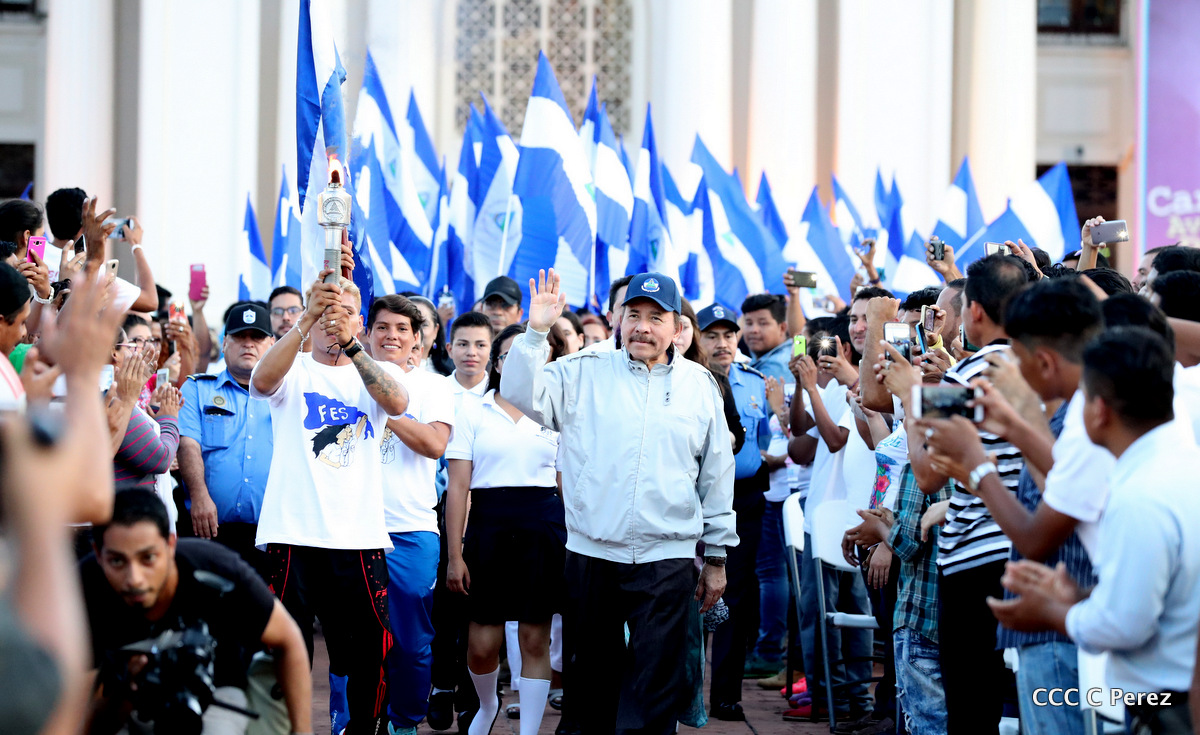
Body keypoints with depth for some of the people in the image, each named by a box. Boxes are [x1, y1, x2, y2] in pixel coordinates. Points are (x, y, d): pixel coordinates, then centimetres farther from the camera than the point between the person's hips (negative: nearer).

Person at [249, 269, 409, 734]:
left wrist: (349, 343, -24)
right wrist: (307, 320, -28)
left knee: (371, 650, 4)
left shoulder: (377, 374, 12)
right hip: (293, 534, -2)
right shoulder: (293, 371, 8)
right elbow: (262, 380, -16)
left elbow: (396, 403, -12)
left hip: (361, 536, 2)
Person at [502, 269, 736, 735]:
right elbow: (522, 395, -8)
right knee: (593, 678, 11)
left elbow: (717, 474, 12)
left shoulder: (700, 386, 7)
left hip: (667, 561, 0)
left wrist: (717, 557, 13)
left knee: (657, 691, -3)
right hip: (590, 556, 0)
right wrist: (536, 332, -18)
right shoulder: (583, 372, 4)